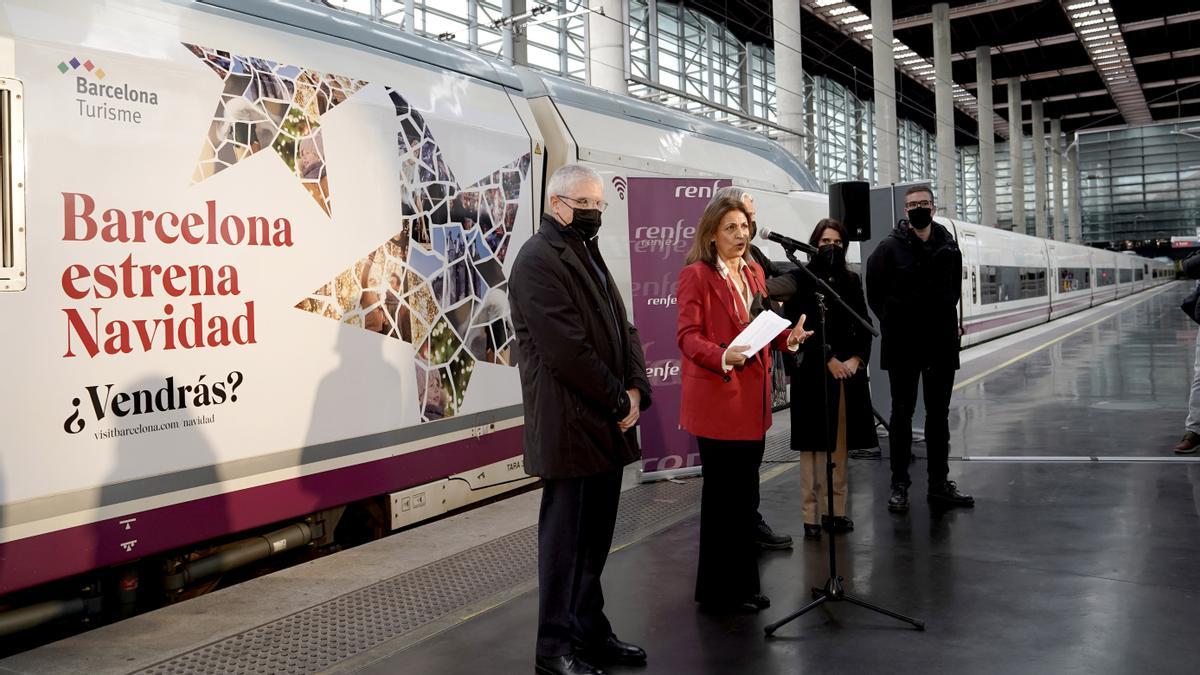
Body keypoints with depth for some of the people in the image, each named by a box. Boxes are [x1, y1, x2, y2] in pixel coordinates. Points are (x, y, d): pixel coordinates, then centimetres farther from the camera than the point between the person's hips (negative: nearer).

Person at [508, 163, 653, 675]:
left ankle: (591, 632, 27)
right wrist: (618, 402, -12)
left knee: (596, 537, 15)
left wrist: (635, 388, -1)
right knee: (565, 538, 1)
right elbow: (566, 347, -19)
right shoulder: (539, 258, -11)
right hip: (569, 426, -9)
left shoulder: (588, 256, 18)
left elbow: (621, 327, 15)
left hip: (607, 424, 9)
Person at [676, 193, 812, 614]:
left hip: (753, 396, 8)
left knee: (745, 494, 14)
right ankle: (720, 591, 12)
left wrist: (787, 338, -2)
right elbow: (688, 335, -15)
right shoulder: (696, 275, -8)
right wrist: (722, 357, -32)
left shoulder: (754, 273, 16)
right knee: (724, 496, -1)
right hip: (717, 397, -8)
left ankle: (742, 586, 26)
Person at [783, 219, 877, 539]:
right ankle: (812, 515, 1)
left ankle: (836, 511, 13)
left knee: (841, 443, 6)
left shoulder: (851, 281, 13)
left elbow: (863, 325, 10)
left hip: (848, 371, 4)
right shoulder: (800, 281, -1)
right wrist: (829, 360, -12)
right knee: (814, 445, -2)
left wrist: (856, 359, -6)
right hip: (813, 372, -4)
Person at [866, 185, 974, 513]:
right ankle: (899, 485, 9)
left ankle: (939, 483, 18)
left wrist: (943, 319, 9)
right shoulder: (890, 248, -5)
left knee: (939, 413, 9)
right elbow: (875, 294, 2)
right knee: (902, 413, 3)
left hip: (941, 343, 4)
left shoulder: (948, 247, 6)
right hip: (903, 345, -3)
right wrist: (896, 324, 4)